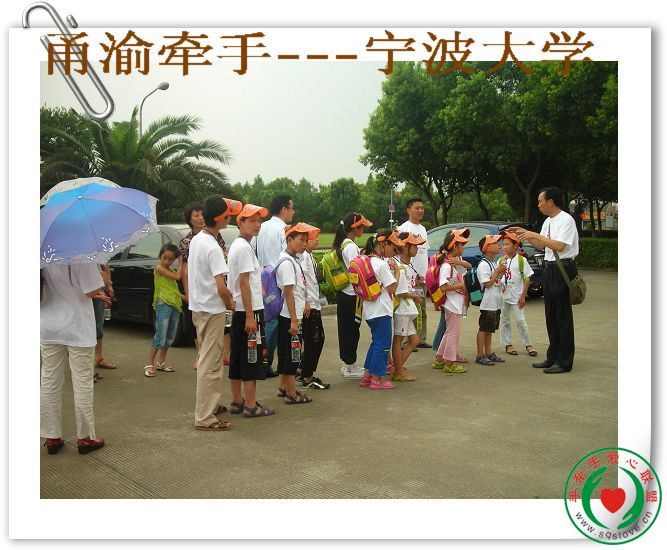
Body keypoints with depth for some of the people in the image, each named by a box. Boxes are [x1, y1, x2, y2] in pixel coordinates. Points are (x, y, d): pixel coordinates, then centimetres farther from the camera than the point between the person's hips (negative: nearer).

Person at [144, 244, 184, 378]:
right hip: (163, 304, -8)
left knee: (170, 337, 11)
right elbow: (177, 277, -11)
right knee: (160, 336, -12)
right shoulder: (159, 268, -5)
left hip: (175, 305, 8)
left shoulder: (171, 270, 18)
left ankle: (161, 362, 22)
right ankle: (149, 364, -6)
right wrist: (180, 264, 3)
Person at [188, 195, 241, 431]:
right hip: (212, 310, -9)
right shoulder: (213, 248, -22)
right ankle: (204, 417, 1)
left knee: (208, 360, 20)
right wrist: (229, 303, -7)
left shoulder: (196, 239, 5)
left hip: (198, 307, 9)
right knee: (210, 365, -4)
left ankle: (210, 404, 33)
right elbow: (221, 288, -25)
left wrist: (224, 290, 11)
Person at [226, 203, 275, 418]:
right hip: (249, 310, -10)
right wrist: (250, 315, -21)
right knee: (252, 358, -3)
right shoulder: (244, 247, -14)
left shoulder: (236, 245, 16)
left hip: (238, 311, 10)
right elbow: (244, 282, -19)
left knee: (238, 358, 12)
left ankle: (237, 402, 19)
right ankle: (250, 406, 2)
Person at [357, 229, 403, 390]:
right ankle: (377, 379, 8)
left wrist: (389, 269, 7)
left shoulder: (368, 261, 9)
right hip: (381, 311, -9)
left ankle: (367, 376, 21)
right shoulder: (382, 264, -18)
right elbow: (392, 288, -15)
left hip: (370, 310, 9)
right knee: (382, 344, 1)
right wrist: (396, 270, -4)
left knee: (376, 342, 18)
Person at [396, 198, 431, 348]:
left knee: (421, 309, 13)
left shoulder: (423, 229, 17)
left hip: (422, 275, 8)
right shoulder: (403, 228, -8)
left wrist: (425, 273, 15)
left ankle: (421, 338, 22)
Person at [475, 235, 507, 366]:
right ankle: (480, 355, 3)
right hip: (488, 303, -10)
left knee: (490, 329, 15)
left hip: (496, 302, 10)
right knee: (483, 329, -3)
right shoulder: (483, 265, -16)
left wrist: (500, 274, 7)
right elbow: (487, 284, -20)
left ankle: (488, 353, 23)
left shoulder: (494, 263, 15)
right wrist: (497, 272, -15)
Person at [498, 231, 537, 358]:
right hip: (503, 295, 4)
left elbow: (527, 279, -5)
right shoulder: (501, 260, 6)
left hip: (516, 296, -4)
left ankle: (528, 344, 11)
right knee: (504, 320, 8)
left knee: (520, 320, -2)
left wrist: (523, 296, -9)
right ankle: (508, 345, 18)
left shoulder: (521, 260, -5)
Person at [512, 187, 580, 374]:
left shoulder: (566, 220, -13)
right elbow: (541, 246, 20)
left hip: (562, 269, -9)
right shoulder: (548, 222, 14)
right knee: (551, 316, 14)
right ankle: (552, 358, 24)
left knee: (563, 316, -4)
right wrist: (525, 234, 11)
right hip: (550, 269, 9)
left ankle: (564, 362, 3)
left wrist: (535, 235, -21)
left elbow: (559, 246, -23)